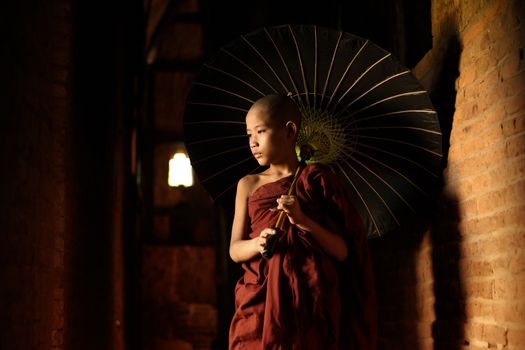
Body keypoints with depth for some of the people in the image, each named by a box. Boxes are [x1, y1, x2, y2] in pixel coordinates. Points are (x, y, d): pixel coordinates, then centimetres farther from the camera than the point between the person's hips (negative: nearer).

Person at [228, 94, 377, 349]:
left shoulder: (317, 179, 4)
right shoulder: (249, 185, 11)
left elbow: (342, 251, 0)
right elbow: (235, 249, 8)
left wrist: (302, 221, -14)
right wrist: (258, 243, -13)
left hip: (311, 300, -2)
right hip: (261, 299, 2)